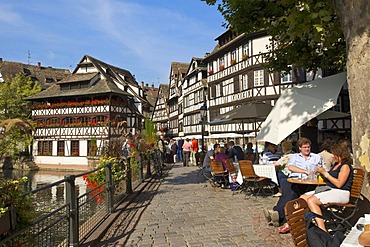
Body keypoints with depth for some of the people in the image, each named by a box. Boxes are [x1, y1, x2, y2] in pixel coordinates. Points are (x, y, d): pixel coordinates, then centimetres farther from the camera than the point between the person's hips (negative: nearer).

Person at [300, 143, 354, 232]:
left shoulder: (345, 166, -7)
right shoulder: (335, 164, 20)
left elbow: (339, 184, -17)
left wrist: (325, 173, -13)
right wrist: (322, 172, 3)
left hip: (341, 194, -9)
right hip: (329, 190, 9)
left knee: (311, 200, -30)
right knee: (303, 198, -9)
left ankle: (322, 230, -31)